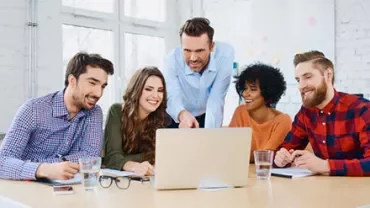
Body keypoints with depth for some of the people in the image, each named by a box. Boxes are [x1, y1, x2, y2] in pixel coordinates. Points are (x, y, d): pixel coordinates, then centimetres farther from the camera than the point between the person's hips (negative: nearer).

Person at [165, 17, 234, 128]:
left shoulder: (224, 54, -28)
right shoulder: (173, 59, -27)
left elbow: (215, 100, -32)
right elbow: (172, 97, -39)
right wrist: (183, 115, -60)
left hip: (208, 117, 1)